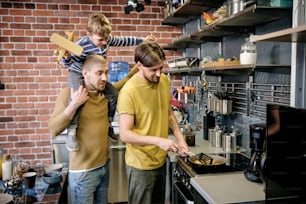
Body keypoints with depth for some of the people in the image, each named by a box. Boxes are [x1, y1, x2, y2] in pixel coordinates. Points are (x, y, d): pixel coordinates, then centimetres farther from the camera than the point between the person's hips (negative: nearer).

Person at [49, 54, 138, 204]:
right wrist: (74, 104, -25)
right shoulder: (69, 93, -13)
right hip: (83, 171, -5)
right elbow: (53, 130, -18)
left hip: (104, 165, 5)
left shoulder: (105, 91, 2)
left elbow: (127, 79, 16)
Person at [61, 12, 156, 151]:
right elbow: (67, 64, -22)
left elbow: (123, 40, 6)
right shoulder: (82, 45, -27)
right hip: (77, 74, -6)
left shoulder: (108, 39, -11)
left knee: (113, 94, -2)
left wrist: (142, 40, 8)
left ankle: (108, 124, 16)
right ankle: (72, 131, -25)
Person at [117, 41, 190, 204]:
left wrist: (180, 138, -2)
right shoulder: (129, 91, -23)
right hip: (141, 164, -6)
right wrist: (158, 140, -30)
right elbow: (125, 134, -22)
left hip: (161, 159, 6)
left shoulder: (164, 81, -2)